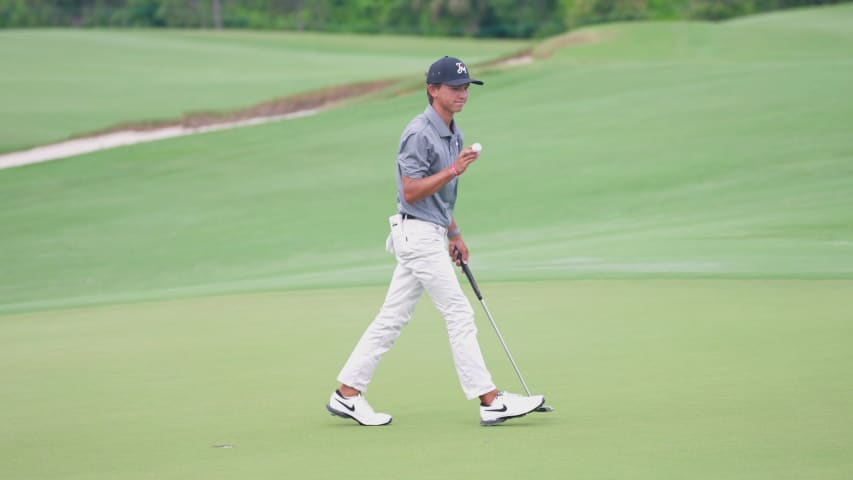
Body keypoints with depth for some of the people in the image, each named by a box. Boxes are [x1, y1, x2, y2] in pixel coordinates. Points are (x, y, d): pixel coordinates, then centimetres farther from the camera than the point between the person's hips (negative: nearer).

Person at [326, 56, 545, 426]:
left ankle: (347, 394, 13)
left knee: (392, 318, 9)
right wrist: (454, 169, -27)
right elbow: (411, 192, -20)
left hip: (432, 234, 10)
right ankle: (490, 401, -6)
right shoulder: (419, 134, -17)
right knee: (459, 313, -8)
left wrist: (454, 234, 23)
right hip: (418, 234, -10)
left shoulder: (453, 132, 14)